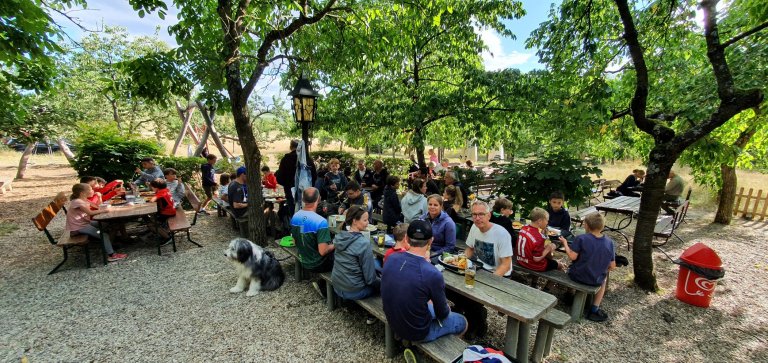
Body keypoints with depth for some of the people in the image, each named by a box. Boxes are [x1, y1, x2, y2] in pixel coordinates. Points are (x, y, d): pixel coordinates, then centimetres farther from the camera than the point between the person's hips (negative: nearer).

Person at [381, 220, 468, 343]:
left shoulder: (391, 258, -15)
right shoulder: (433, 274, -31)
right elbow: (442, 314, -12)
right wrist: (447, 309, 9)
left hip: (393, 324, 5)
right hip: (416, 333, -5)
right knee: (462, 322, 19)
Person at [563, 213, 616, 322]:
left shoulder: (581, 238, -18)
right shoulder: (609, 242, -6)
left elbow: (572, 256, -20)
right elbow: (612, 266, -2)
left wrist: (565, 243, -5)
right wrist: (602, 269, 19)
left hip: (577, 276, -2)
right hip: (595, 280, 2)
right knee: (604, 278, 36)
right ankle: (594, 310, 31)